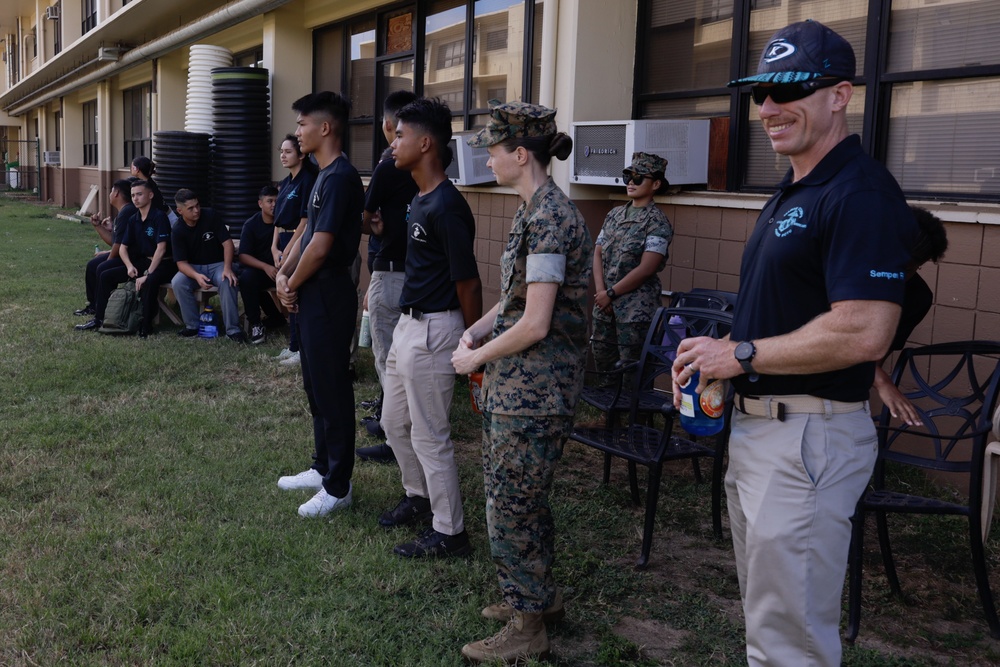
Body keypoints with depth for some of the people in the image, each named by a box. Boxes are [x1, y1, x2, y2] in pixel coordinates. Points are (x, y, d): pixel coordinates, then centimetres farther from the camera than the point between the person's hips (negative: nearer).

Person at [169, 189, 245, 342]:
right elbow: (181, 262, -14)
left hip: (218, 264, -1)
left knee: (228, 281, -34)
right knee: (177, 282, -29)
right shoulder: (177, 231, -10)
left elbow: (227, 242, -12)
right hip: (193, 268, 2)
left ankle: (233, 329, -27)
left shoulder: (210, 216, -13)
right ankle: (192, 325, -13)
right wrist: (196, 276, -35)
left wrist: (227, 268, -28)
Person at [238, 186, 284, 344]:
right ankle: (256, 324, -22)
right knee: (246, 276, -34)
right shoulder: (251, 224, -7)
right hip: (257, 268, -2)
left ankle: (276, 315, -1)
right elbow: (243, 256, -12)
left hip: (279, 268, 2)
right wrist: (266, 267, -28)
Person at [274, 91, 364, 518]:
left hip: (329, 295, -10)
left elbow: (321, 245, -21)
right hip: (313, 294, 10)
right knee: (316, 384, 18)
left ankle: (337, 487, 8)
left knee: (332, 388, -2)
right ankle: (323, 468, 31)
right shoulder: (325, 175, 14)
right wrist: (282, 274, 1)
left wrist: (293, 284, -8)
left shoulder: (340, 177, -18)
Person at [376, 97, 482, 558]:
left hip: (433, 330, -10)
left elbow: (468, 281, -19)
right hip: (409, 324, 10)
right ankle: (419, 498, 41)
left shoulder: (446, 207, -20)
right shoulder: (420, 200, 11)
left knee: (430, 435, 0)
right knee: (395, 423, 21)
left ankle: (449, 533, 13)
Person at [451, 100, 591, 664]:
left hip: (534, 389, -10)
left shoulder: (549, 218, -20)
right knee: (523, 496, 20)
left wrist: (476, 358, -10)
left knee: (512, 504, 1)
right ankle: (540, 595, 37)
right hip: (519, 384, 10)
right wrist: (478, 329, 6)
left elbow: (535, 324, -22)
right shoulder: (536, 211, 11)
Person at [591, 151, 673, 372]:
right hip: (604, 306, 6)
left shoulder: (656, 222, -8)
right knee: (602, 363, 12)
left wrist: (611, 293, -11)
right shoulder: (614, 215, 12)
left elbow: (645, 269, -15)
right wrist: (600, 291, -6)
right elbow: (598, 254, 8)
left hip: (636, 311, -6)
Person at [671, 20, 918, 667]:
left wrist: (741, 354, -18)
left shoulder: (860, 193, -18)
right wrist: (713, 357, 5)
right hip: (755, 421, 10)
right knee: (763, 615, 23)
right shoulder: (791, 193, 14)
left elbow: (863, 335, -27)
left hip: (810, 435, -10)